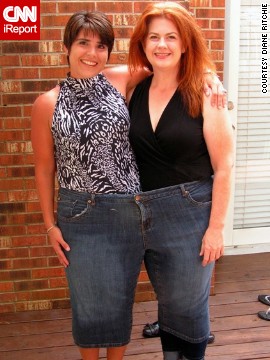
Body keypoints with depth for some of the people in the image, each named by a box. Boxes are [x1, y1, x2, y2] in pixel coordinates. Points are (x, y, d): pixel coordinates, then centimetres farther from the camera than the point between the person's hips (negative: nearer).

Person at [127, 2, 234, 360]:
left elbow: (224, 167, -10)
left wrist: (216, 227, -12)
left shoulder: (204, 95, -10)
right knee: (167, 303, 19)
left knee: (188, 306, 8)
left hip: (191, 214, -4)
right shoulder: (134, 92, 3)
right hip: (147, 216, 4)